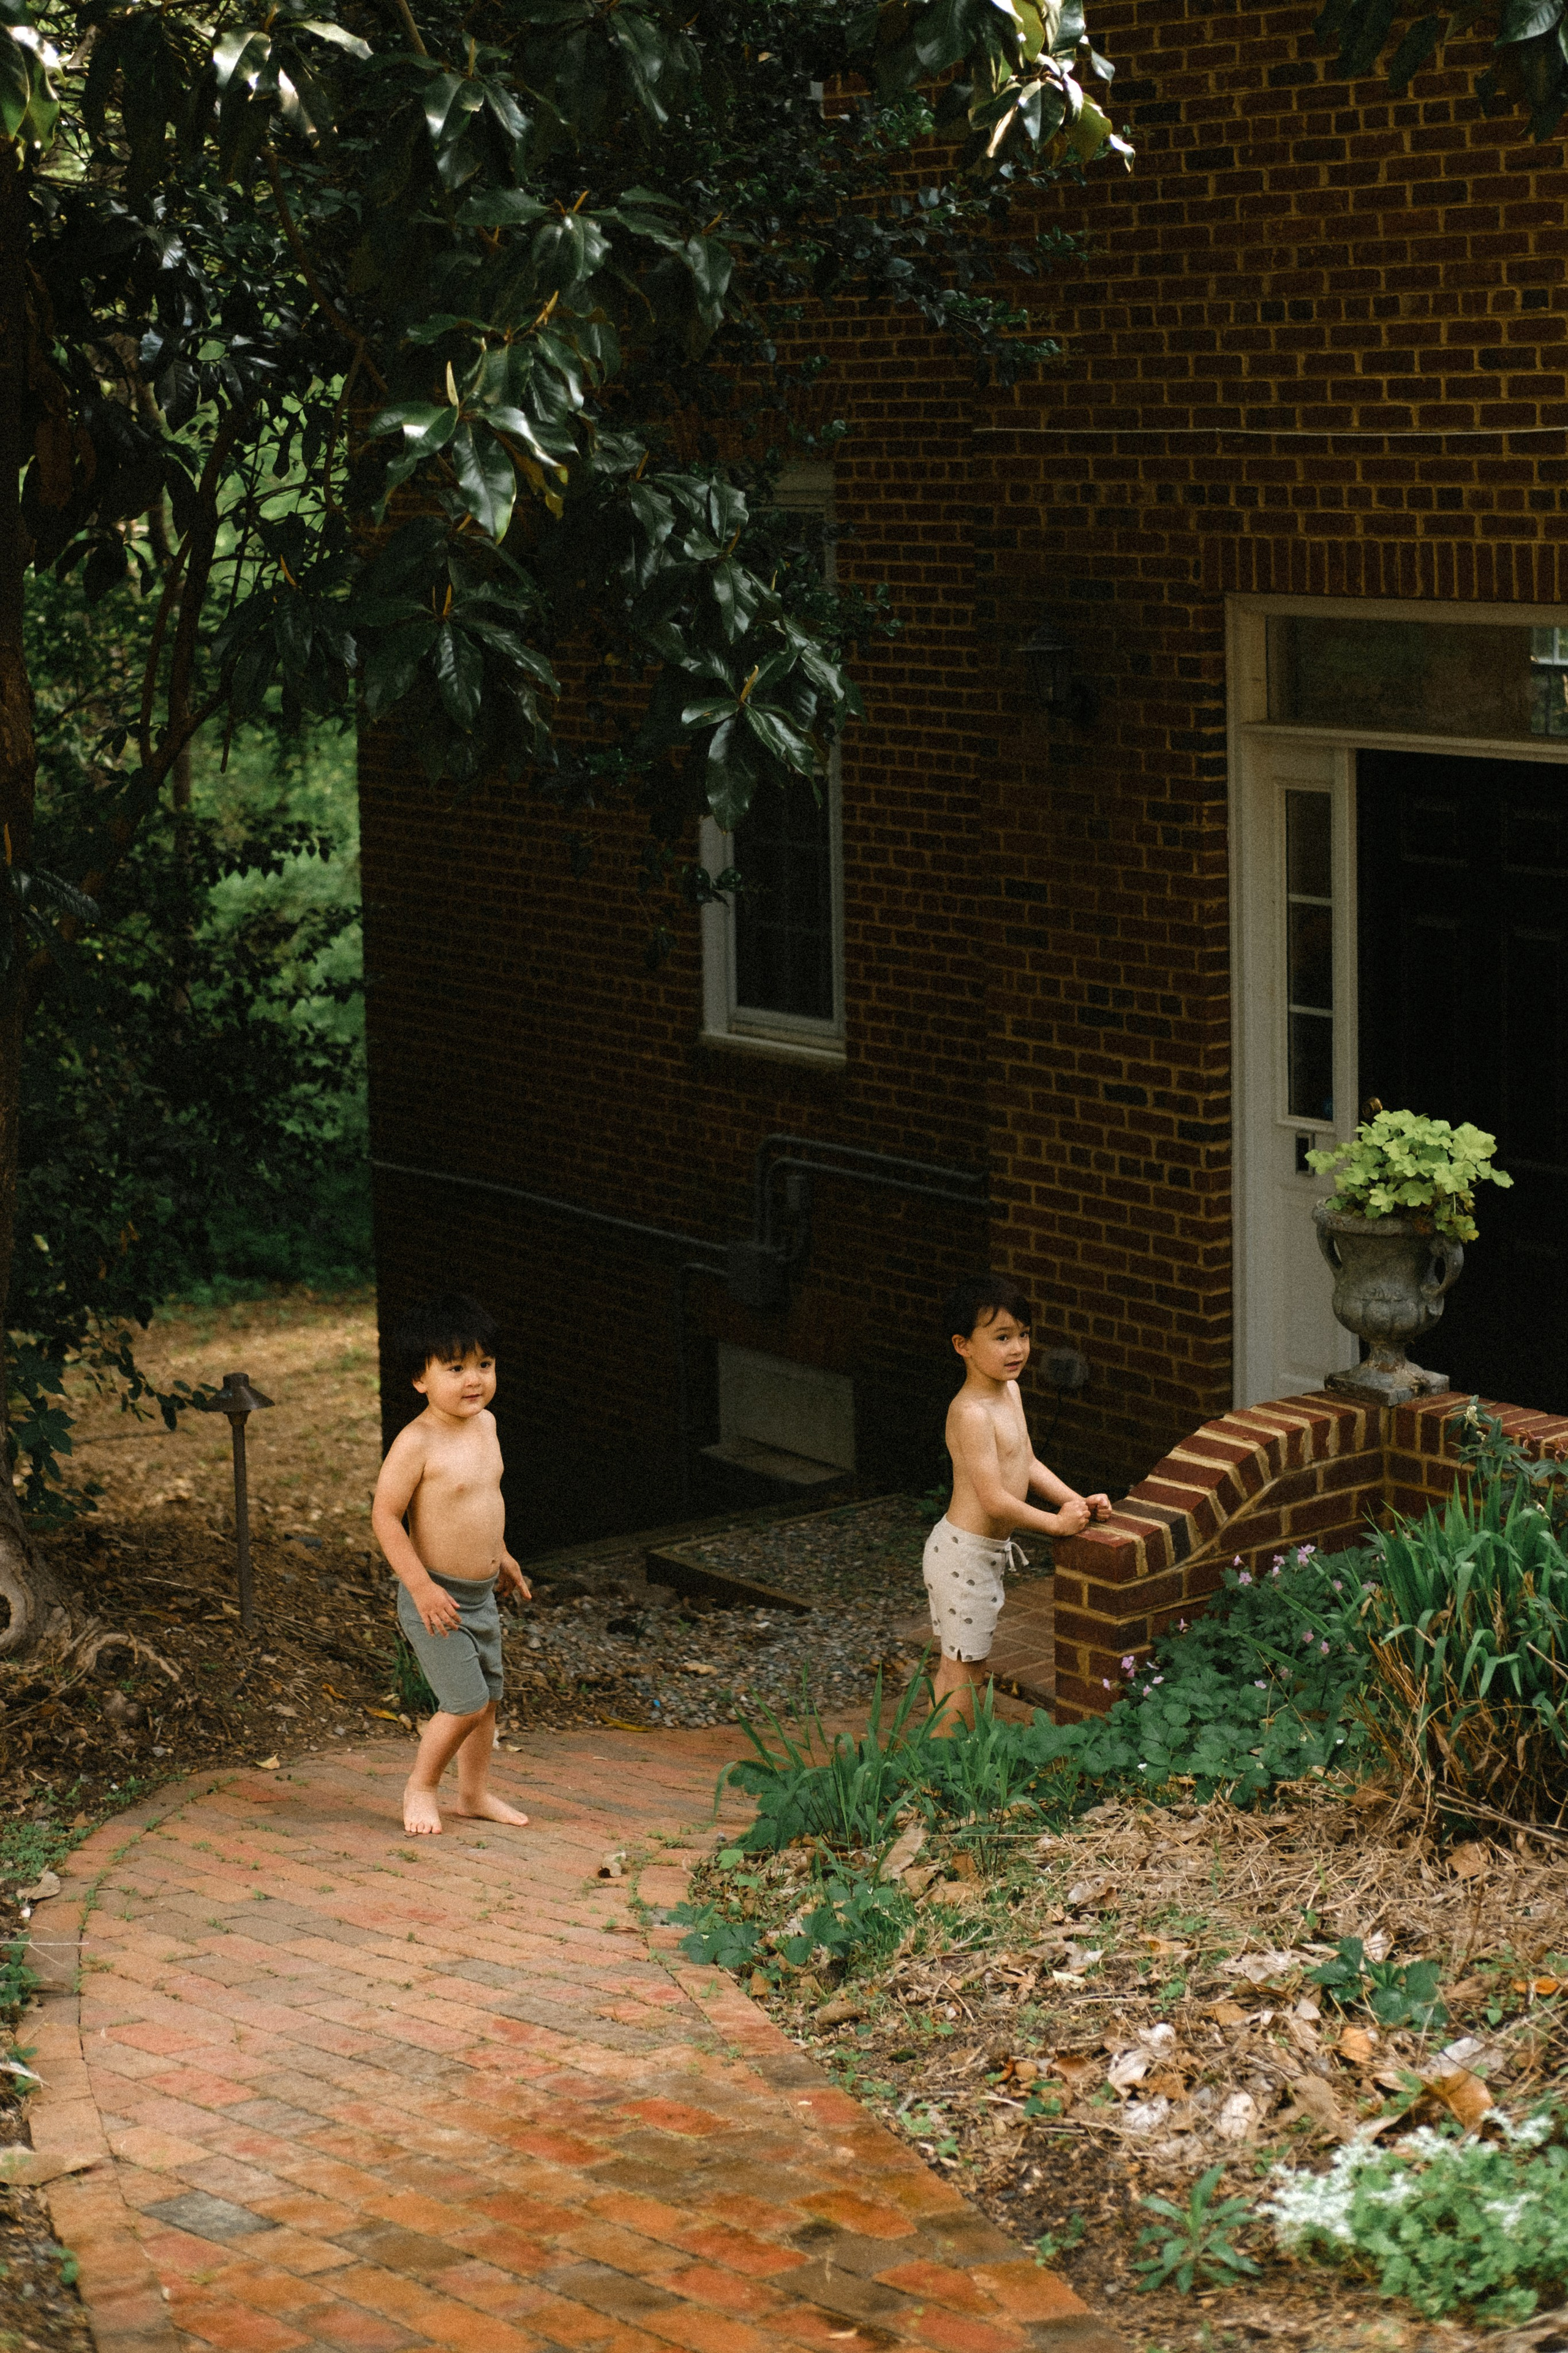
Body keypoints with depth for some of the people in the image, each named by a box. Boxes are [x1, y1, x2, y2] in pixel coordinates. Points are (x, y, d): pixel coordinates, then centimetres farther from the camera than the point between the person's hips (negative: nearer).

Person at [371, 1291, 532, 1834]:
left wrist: (500, 1555, 24)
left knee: (487, 1698, 16)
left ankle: (475, 1793, 33)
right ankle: (420, 1788, 14)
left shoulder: (485, 1425, 3)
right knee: (466, 1703, -8)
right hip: (436, 1596, -8)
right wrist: (422, 1587, -23)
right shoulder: (416, 1444, -22)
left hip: (481, 1595, 8)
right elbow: (385, 1516, -20)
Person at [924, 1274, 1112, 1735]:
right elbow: (995, 1500, -27)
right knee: (964, 1674, -1)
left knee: (955, 1670, 18)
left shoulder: (1009, 1390, 5)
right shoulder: (972, 1413, -26)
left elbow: (1027, 1464, 14)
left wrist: (1079, 1502, 3)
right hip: (965, 1554, -10)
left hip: (987, 1554, 10)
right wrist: (1058, 1523, -18)